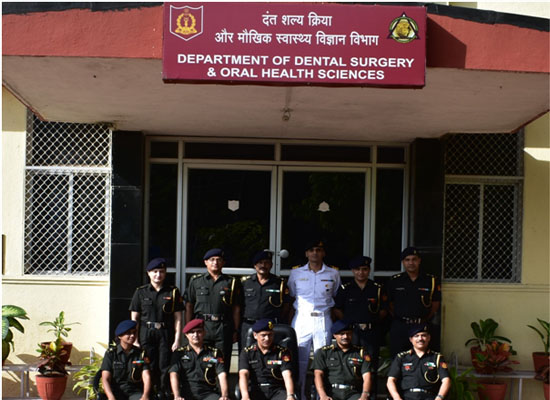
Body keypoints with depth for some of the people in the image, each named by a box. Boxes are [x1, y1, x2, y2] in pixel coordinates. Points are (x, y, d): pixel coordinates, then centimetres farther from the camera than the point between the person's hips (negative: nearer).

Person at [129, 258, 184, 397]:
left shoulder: (173, 292, 5)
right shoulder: (141, 292, 6)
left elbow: (178, 318, 4)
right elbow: (134, 318, 7)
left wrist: (177, 340, -2)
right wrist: (135, 340, 0)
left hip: (166, 334, 0)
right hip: (146, 334, 0)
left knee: (165, 367, -3)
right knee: (149, 368, -1)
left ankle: (164, 394, 8)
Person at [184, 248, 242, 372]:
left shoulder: (232, 282, 10)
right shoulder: (195, 281, 10)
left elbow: (236, 308, 9)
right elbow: (189, 306, 10)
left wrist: (235, 331, 3)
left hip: (223, 329, 0)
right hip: (201, 327, 0)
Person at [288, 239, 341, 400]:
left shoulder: (333, 274, 7)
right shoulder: (296, 273, 7)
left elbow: (336, 298, 15)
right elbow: (290, 298, 11)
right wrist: (289, 322, 5)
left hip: (323, 320, 0)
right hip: (301, 319, 0)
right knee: (300, 360, 0)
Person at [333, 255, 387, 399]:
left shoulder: (378, 289, 6)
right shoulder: (345, 289, 6)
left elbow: (384, 310, 9)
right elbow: (336, 309, 8)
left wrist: (373, 320, -1)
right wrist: (347, 321, -1)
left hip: (371, 331, 0)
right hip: (351, 330, 0)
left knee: (371, 364, 3)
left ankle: (371, 393, 10)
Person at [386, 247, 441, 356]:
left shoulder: (431, 281, 5)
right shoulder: (394, 281, 7)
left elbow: (435, 303, 10)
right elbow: (389, 303, 12)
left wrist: (425, 320, 4)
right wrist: (396, 318, 3)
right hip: (399, 327, 0)